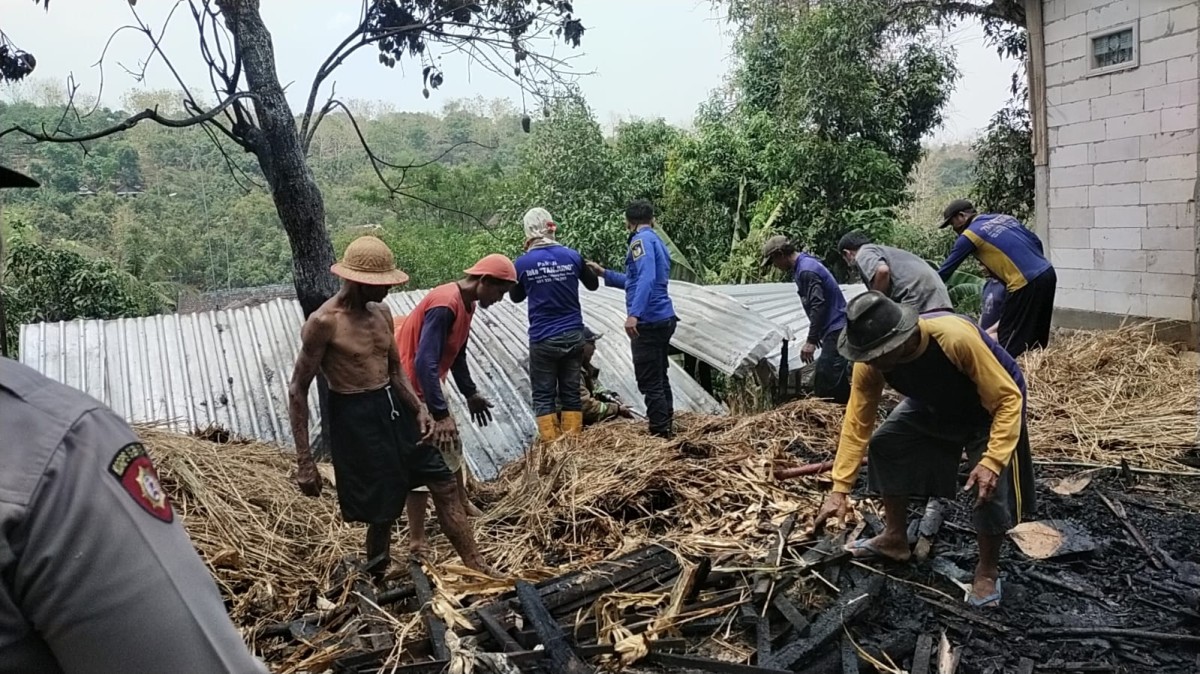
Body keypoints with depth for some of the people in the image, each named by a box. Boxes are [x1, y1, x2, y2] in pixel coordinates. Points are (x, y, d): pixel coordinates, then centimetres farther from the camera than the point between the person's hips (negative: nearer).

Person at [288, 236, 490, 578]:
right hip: (356, 419, -7)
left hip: (393, 408, 8)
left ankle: (478, 570, 19)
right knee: (383, 513, 3)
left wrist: (419, 408, 0)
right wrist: (304, 462, -14)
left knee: (444, 483, 8)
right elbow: (298, 391, -13)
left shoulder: (381, 313, 7)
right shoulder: (324, 322, -16)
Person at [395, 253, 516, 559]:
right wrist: (441, 414, -33)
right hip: (411, 387, -10)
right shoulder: (445, 305, -27)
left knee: (450, 445, 21)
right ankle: (417, 541, 4)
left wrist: (470, 393, 23)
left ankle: (461, 504, 41)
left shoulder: (466, 303, 4)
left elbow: (457, 353, 17)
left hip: (426, 385, 10)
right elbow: (425, 362, -33)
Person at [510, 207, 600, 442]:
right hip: (573, 336, 3)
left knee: (543, 396, 7)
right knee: (571, 392, 12)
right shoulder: (572, 256, -2)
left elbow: (516, 297, 10)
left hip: (542, 340, -3)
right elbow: (593, 285, 15)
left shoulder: (523, 263, -8)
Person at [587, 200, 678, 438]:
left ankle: (659, 434, -3)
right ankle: (666, 429, 23)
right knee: (660, 379, 16)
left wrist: (634, 314, -34)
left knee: (649, 383, -6)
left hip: (648, 322, -10)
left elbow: (646, 278, -26)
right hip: (664, 319, 10)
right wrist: (604, 273, 36)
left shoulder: (641, 240, -9)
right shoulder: (658, 242, 20)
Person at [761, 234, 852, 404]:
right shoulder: (805, 265, 16)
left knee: (827, 384, -15)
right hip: (836, 329, 11)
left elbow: (818, 305, -22)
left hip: (836, 331, -11)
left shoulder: (806, 270, -16)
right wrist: (814, 335, 26)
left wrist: (811, 340, -21)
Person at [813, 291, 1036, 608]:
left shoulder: (956, 338, -44)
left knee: (991, 483, -19)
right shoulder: (870, 362, -27)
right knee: (885, 444, -5)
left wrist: (992, 461, -44)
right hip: (935, 406, 5)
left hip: (993, 406, -5)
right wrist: (840, 488, -24)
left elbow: (1008, 399, -35)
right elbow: (857, 422, -21)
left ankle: (988, 570, 6)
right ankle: (895, 539, 14)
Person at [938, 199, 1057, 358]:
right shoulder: (1004, 218, 19)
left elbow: (946, 270, 1)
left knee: (1009, 343, -1)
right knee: (1036, 340, 16)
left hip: (1026, 283, -8)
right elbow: (1036, 241, 21)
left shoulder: (969, 235, -2)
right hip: (1048, 273, 8)